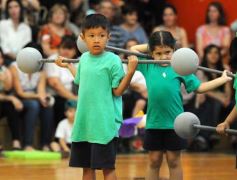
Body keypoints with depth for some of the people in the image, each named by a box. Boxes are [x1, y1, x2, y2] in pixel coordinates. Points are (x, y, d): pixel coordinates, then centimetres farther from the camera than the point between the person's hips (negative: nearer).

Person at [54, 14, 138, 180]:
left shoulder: (113, 60, -11)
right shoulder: (84, 58, 7)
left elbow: (117, 91, -11)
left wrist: (130, 72, -23)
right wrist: (68, 65, 33)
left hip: (105, 124, -6)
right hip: (83, 122, 6)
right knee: (87, 167, 13)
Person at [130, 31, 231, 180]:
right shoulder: (148, 67, 6)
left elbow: (199, 87, 6)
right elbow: (133, 49, 17)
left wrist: (223, 79, 5)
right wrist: (150, 46, 11)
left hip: (174, 123, -2)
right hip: (153, 123, 2)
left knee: (174, 161, 9)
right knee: (154, 161, 11)